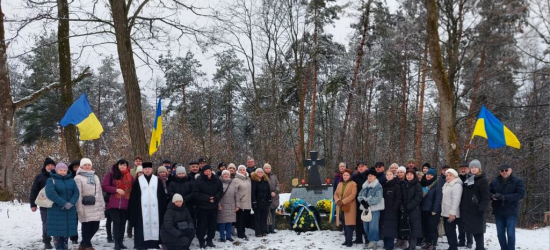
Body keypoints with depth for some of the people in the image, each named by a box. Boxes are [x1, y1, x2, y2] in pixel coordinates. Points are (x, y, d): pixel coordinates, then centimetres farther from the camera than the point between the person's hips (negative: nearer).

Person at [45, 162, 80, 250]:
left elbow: (76, 193, 2)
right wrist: (64, 203, -22)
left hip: (69, 211, 4)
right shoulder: (51, 180, -3)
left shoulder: (71, 181, 11)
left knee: (67, 230, 6)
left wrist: (71, 203, -17)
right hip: (56, 211, -4)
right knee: (57, 231, -5)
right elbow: (50, 193, -17)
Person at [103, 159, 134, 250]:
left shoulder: (130, 177, 12)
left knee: (122, 223, 7)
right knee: (116, 222, -7)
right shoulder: (111, 174, 1)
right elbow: (104, 186, -5)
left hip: (125, 204, 3)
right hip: (114, 203, -3)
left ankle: (121, 242, 14)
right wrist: (116, 190, -13)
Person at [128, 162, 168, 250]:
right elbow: (134, 196, 4)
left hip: (154, 208, 1)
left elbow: (162, 196, 9)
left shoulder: (157, 180, 9)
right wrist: (133, 209, -2)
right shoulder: (138, 181, 6)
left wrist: (163, 207, 3)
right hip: (142, 208, -1)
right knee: (142, 225, -4)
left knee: (155, 224, 0)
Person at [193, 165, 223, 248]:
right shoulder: (198, 181, -7)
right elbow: (196, 194, -13)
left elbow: (220, 191, 6)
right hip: (202, 207, -4)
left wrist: (215, 198, -14)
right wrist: (208, 198, -20)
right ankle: (201, 240, 12)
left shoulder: (217, 181, 5)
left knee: (213, 224, 8)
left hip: (213, 207, 4)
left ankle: (209, 240, 20)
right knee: (202, 224, -1)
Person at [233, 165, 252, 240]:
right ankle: (241, 234, 9)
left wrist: (251, 202, 14)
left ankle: (242, 233, 22)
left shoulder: (248, 179, 12)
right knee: (240, 219, 0)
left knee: (246, 219, 10)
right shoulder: (236, 180, -7)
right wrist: (236, 204, -15)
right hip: (240, 204, -6)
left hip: (248, 204, 6)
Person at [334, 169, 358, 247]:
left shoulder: (353, 184, -5)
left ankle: (349, 241, -1)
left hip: (349, 207, -6)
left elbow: (352, 195, -15)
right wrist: (337, 201, -9)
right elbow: (336, 194, 13)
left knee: (349, 224, -7)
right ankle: (347, 240, 20)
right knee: (344, 225, 11)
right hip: (340, 207, 6)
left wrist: (343, 202, -20)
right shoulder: (340, 184, 15)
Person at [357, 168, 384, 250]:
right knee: (365, 226, 11)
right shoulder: (364, 186, 15)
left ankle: (373, 241, -4)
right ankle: (368, 240, 23)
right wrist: (362, 201, -11)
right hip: (365, 208, 7)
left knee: (373, 226, -10)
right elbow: (360, 195, 10)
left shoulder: (378, 186, -7)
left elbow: (378, 198, -16)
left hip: (374, 208, -7)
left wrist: (368, 202, -20)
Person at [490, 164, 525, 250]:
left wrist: (505, 197, -21)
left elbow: (521, 194, -13)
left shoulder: (517, 181, -4)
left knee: (510, 233, -4)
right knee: (500, 233, 11)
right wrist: (493, 196, -13)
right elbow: (489, 192, 12)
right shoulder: (495, 181, 8)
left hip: (511, 211, -4)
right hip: (498, 211, 4)